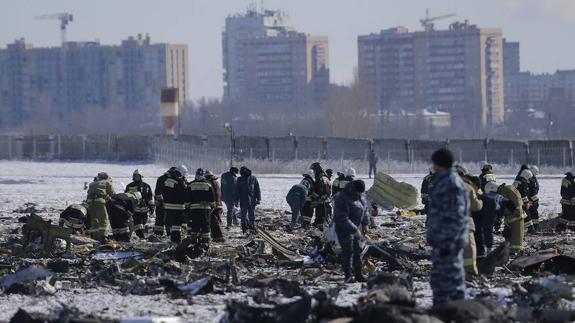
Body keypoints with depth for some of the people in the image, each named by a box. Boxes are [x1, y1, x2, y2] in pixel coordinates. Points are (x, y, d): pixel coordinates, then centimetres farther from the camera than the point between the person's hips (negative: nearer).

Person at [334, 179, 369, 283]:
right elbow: (342, 218, -29)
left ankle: (358, 274, 20)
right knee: (348, 251, -8)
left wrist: (365, 223, 13)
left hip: (356, 228, 8)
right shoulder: (342, 199, -27)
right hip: (344, 229, -8)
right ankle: (348, 276, -4)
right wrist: (354, 230, -29)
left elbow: (364, 209, 19)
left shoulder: (359, 196, 1)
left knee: (357, 250, 12)